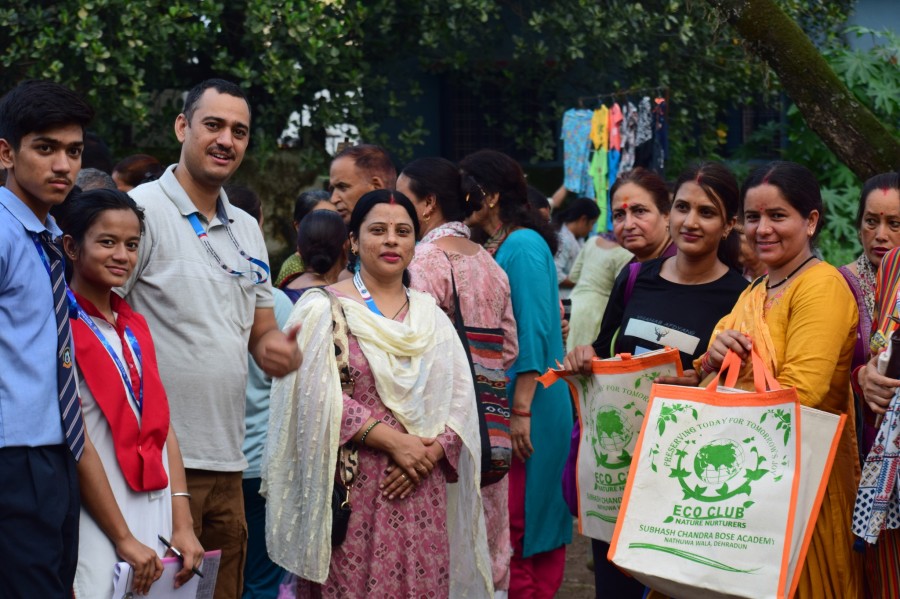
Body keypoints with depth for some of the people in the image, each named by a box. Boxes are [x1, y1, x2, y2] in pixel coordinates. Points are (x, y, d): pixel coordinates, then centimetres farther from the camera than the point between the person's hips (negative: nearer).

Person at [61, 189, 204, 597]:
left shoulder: (136, 328, 14)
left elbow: (162, 426, 10)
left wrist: (182, 524, 1)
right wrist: (124, 540, -14)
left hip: (155, 514, 6)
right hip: (96, 521, -6)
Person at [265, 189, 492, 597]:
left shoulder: (432, 317, 14)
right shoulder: (324, 309, 0)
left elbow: (461, 401, 8)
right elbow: (319, 399, -10)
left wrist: (428, 454, -10)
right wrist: (395, 442, -14)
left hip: (421, 492, 4)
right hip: (351, 489, -4)